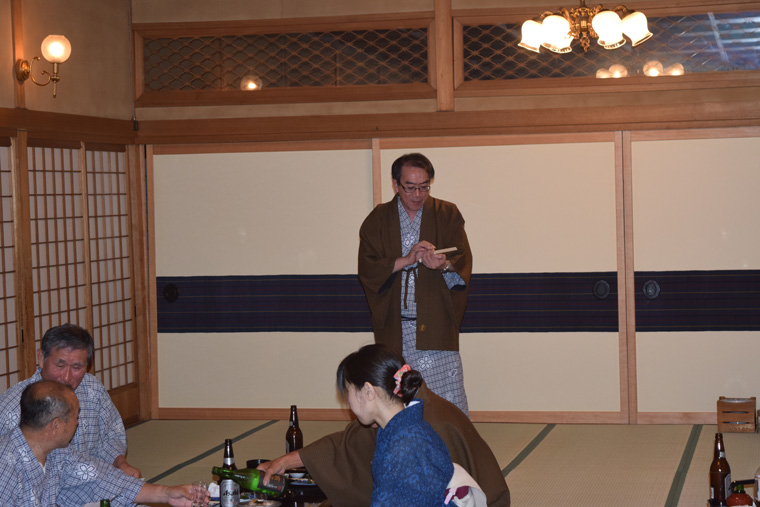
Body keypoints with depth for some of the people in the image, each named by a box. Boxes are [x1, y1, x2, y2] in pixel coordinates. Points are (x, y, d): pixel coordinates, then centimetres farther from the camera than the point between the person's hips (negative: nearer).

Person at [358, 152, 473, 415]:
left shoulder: (447, 215, 7)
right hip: (394, 328, 1)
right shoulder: (378, 220, 8)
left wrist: (444, 265, -23)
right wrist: (405, 260, -16)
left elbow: (463, 265, 0)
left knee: (450, 407, -7)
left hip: (436, 326, -1)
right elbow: (367, 270, -1)